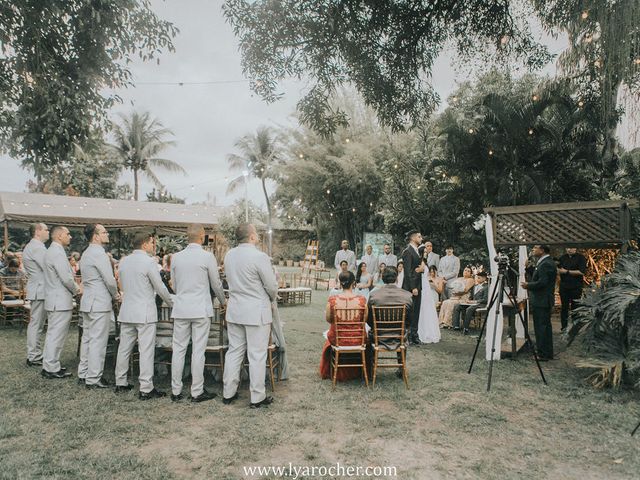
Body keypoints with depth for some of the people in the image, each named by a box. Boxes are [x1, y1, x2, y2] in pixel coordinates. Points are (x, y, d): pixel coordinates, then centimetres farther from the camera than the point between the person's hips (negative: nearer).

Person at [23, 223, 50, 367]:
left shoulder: (32, 246, 18)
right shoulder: (37, 247, -16)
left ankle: (34, 355, 23)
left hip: (38, 290, 11)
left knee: (36, 324, 15)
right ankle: (34, 358, 2)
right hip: (40, 291, -11)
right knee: (36, 324, -4)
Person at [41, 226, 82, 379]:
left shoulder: (51, 251, 14)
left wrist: (75, 287, 13)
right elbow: (66, 278, -22)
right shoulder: (58, 253, -19)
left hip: (54, 301, 11)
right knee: (57, 335, -3)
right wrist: (77, 290, -5)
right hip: (61, 302, -11)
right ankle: (51, 369, 5)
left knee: (53, 334, 18)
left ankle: (50, 365, 27)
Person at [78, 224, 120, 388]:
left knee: (87, 338, 17)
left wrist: (112, 294, 11)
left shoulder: (86, 253, 15)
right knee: (98, 341, -3)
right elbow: (110, 280, -19)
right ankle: (93, 379, 3)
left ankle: (83, 373, 26)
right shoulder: (99, 253, -16)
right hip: (100, 303, -10)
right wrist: (115, 295, -1)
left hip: (88, 301, 10)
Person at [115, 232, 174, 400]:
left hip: (126, 311, 7)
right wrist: (172, 303, 7)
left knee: (124, 348, 15)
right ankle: (146, 389, -1)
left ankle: (120, 383, 25)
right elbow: (160, 288, -8)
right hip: (145, 313, -7)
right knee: (146, 351, -4)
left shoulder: (123, 261, 8)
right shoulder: (148, 261, -13)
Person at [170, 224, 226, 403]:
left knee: (178, 349, 9)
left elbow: (174, 285, 13)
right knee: (198, 351, 2)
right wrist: (223, 302, 19)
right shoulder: (207, 257, -8)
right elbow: (216, 284, 1)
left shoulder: (176, 257, 4)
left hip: (180, 309, 4)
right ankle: (197, 392, 10)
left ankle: (176, 391, 17)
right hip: (201, 310, -4)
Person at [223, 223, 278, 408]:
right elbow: (272, 286, -12)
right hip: (257, 312, -6)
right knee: (257, 355, 3)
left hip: (234, 311, 6)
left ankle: (228, 393, 23)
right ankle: (257, 397, 12)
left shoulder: (229, 255, 3)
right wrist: (271, 299, 8)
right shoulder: (260, 257, -18)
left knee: (234, 351, 15)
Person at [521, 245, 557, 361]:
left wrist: (528, 285, -11)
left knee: (541, 327, -4)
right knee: (545, 327, 16)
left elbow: (542, 283, -23)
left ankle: (543, 354, 2)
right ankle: (548, 353, 25)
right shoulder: (545, 262, 15)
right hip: (543, 301, 11)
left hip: (541, 302, -11)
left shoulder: (546, 264, -18)